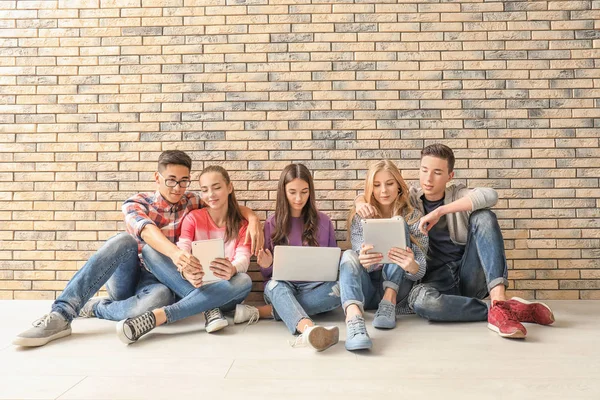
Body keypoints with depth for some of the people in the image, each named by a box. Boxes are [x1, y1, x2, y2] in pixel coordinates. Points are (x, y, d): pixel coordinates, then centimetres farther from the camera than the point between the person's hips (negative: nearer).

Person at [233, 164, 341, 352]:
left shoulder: (323, 222, 5)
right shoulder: (272, 223, 5)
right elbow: (268, 274, 8)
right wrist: (267, 265, -15)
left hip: (313, 287, 1)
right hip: (280, 285, -1)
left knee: (337, 290, -32)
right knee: (275, 285, -36)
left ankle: (261, 312, -32)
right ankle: (309, 330, -66)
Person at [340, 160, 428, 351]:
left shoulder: (412, 217, 0)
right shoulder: (359, 217, 2)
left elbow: (421, 270, -8)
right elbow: (357, 261, -10)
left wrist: (411, 266, -35)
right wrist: (362, 261, -36)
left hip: (398, 290, 0)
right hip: (368, 290, 1)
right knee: (349, 255, -30)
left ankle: (389, 301, -28)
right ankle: (354, 318, -56)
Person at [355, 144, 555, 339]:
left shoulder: (458, 195, 5)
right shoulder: (410, 199, 10)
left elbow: (489, 195, -17)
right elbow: (370, 194, 10)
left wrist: (440, 211, -24)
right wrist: (362, 203, -15)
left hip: (471, 276, 0)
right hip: (438, 278, 0)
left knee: (483, 217, -22)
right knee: (420, 299, -36)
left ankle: (499, 301, -38)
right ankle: (515, 310, -27)